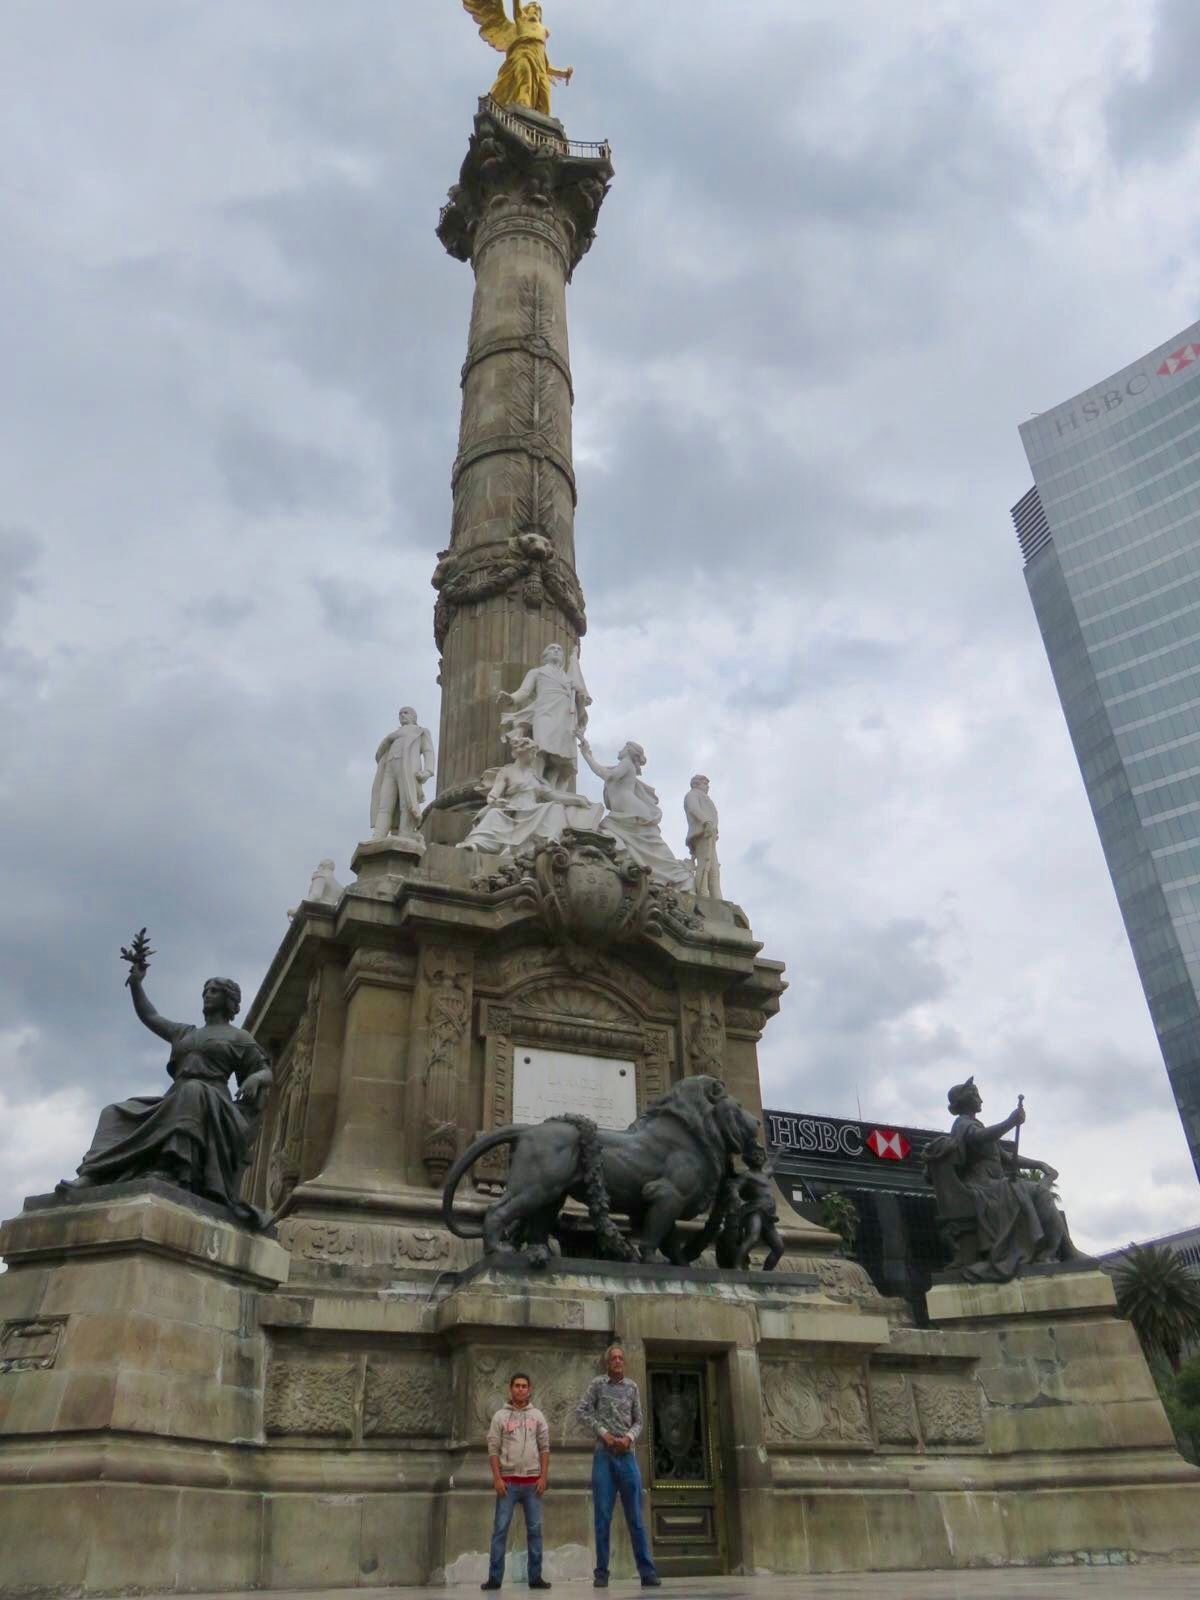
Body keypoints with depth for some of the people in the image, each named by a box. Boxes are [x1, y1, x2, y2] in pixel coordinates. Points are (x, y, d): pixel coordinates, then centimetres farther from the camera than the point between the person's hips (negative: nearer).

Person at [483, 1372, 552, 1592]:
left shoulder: (537, 1416, 7)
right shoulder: (500, 1416, 2)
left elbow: (545, 1448, 6)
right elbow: (493, 1449, -1)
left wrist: (543, 1477, -3)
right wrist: (497, 1478, -9)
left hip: (532, 1481, 2)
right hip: (508, 1481, -2)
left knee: (534, 1529, 4)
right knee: (500, 1529, -2)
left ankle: (535, 1577, 10)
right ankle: (495, 1577, 4)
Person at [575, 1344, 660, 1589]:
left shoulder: (632, 1387, 10)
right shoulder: (597, 1384, 3)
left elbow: (638, 1421, 11)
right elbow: (581, 1411, -4)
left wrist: (629, 1437, -9)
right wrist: (603, 1433, -11)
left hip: (627, 1456, 2)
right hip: (604, 1456, -2)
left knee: (635, 1516, 1)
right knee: (602, 1516, 0)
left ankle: (647, 1572, 2)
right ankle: (601, 1573, 7)